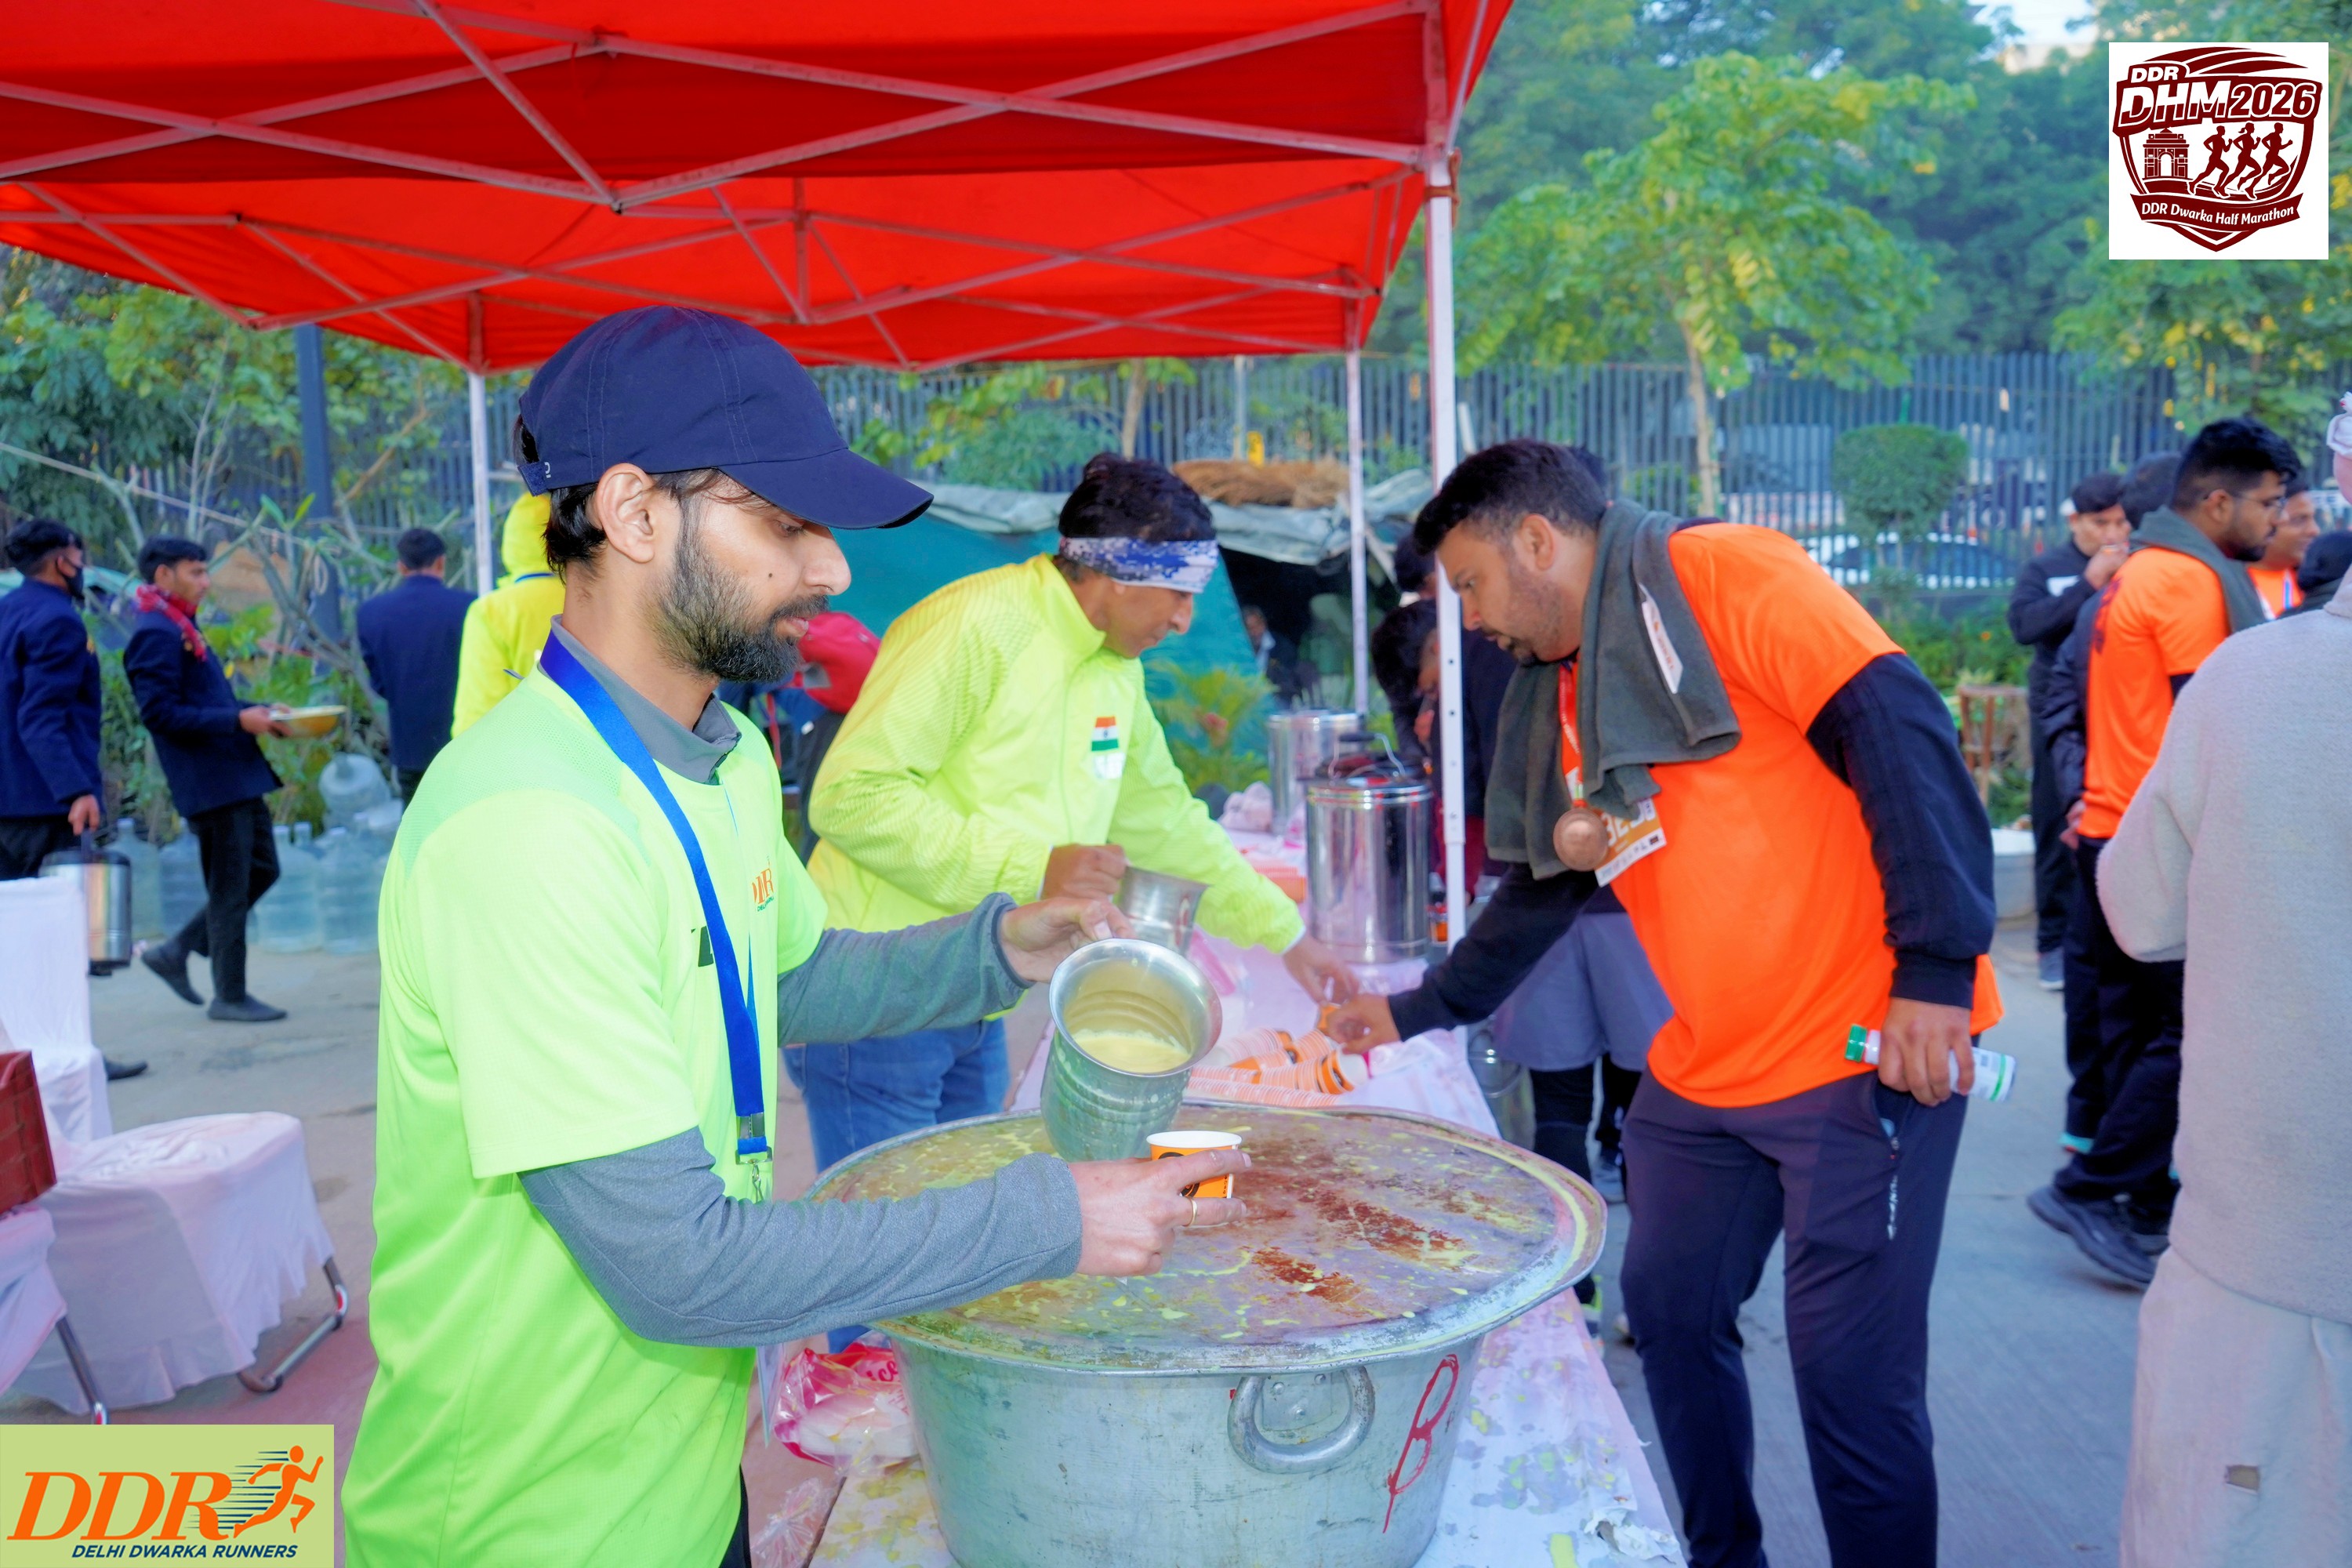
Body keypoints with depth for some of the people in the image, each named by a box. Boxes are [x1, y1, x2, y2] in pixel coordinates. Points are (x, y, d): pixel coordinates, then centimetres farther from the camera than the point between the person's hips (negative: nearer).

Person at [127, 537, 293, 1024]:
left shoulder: (180, 628, 17)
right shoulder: (156, 634, -14)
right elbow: (159, 713, -21)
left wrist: (258, 711, 10)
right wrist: (238, 720, -21)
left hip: (238, 776, 10)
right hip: (209, 780, -10)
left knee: (261, 870, 16)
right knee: (230, 888, -1)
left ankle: (175, 951, 24)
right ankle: (229, 996, 12)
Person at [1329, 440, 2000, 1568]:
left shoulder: (1719, 577, -11)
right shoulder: (1555, 698, 14)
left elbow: (1896, 728, -19)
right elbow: (1538, 890, 23)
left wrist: (1938, 966, -23)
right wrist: (1419, 1010, 26)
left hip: (1867, 1051, -8)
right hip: (1702, 1073, 9)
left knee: (1851, 1371, -2)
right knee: (1669, 1315, 16)